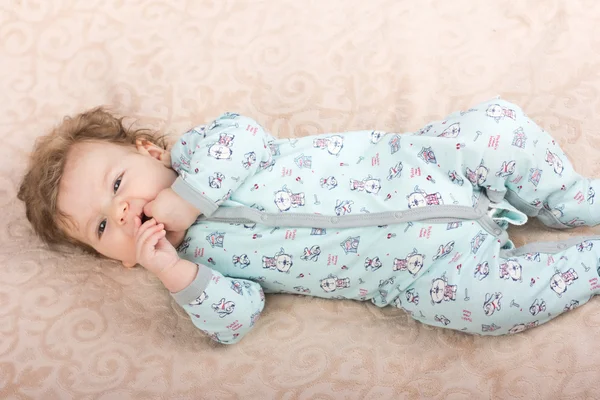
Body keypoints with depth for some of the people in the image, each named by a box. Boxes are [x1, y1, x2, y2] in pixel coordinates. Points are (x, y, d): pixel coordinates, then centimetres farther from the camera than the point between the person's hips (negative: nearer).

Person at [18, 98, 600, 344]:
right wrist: (175, 273, -25)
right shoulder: (199, 255, 0)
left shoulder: (198, 148, 1)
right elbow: (234, 321, -10)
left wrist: (171, 207, -17)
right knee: (478, 297, -23)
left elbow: (245, 138, -19)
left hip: (414, 163, 2)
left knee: (498, 126, -17)